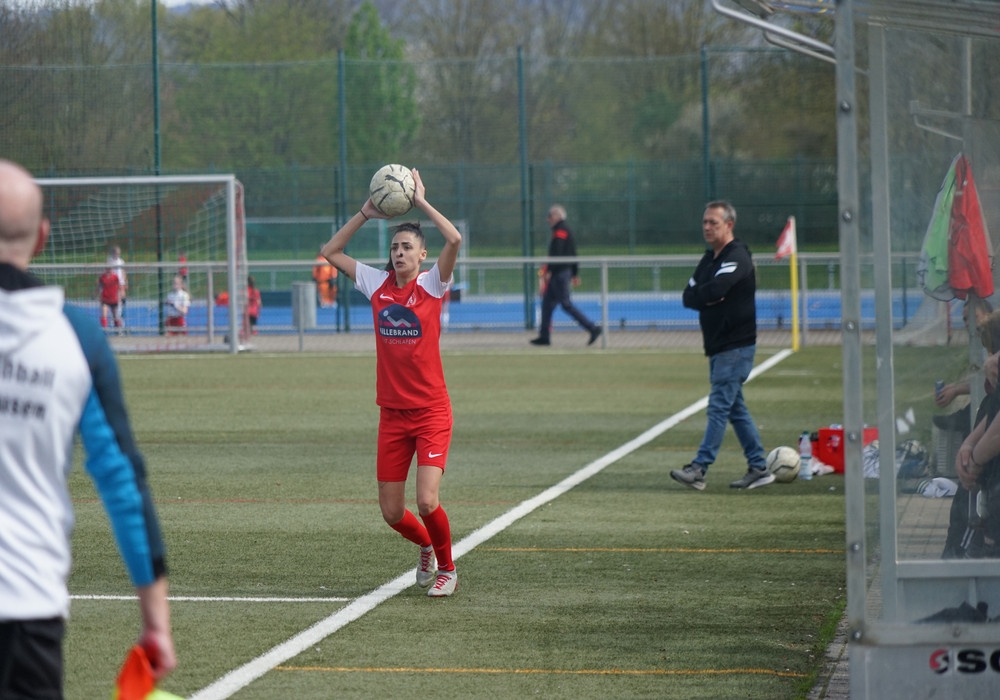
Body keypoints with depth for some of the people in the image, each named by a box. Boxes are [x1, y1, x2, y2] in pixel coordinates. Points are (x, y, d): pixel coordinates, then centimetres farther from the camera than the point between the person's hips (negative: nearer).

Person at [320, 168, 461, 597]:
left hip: (431, 412, -4)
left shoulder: (431, 285, -5)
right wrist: (367, 213, 1)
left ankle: (447, 568, 10)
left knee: (427, 501, -16)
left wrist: (422, 203, -15)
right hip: (392, 413, 4)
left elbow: (454, 239, -21)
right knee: (392, 513, 5)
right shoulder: (377, 285, 5)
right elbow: (330, 252, 8)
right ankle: (426, 547, 37)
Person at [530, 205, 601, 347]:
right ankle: (544, 336, 11)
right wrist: (575, 274, 24)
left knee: (566, 304, -11)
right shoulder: (567, 231, 19)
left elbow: (556, 253, -22)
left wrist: (549, 270, -24)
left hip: (559, 272, -10)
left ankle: (593, 328, -14)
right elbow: (573, 254, 22)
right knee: (547, 303, 11)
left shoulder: (560, 231, -12)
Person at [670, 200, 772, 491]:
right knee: (736, 409, 11)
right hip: (718, 346, 10)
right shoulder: (709, 259, 17)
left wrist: (700, 296, -5)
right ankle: (759, 468, 16)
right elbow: (688, 296, 10)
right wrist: (708, 299, -10)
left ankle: (699, 468, -15)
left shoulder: (737, 257, -12)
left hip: (736, 346, -10)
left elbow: (716, 289, -26)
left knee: (719, 406, -11)